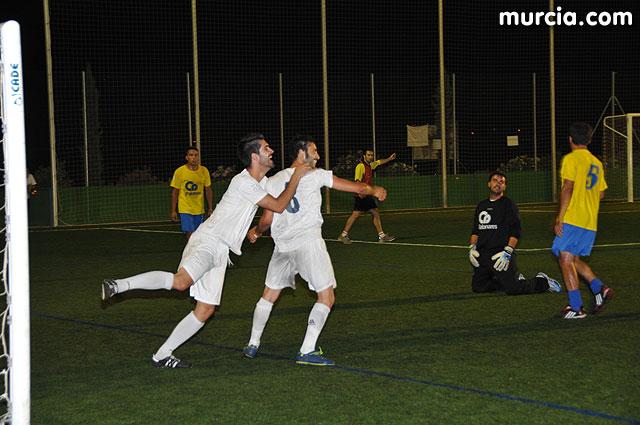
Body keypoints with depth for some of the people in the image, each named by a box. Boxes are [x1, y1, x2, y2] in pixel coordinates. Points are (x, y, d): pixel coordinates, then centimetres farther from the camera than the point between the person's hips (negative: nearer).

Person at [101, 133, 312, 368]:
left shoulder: (261, 181, 18)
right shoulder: (245, 183, -12)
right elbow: (278, 206, -11)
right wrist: (296, 178, -3)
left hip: (220, 251, 9)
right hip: (208, 240, -9)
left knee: (205, 310, 4)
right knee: (181, 281, -34)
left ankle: (162, 356, 7)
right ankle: (118, 285, -28)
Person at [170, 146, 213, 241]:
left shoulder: (204, 171, 0)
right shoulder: (179, 171, -7)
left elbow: (208, 191, 8)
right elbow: (175, 192, 0)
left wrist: (210, 209, 6)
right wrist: (173, 211, -1)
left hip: (199, 210, 3)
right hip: (185, 209, -3)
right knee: (190, 234, -14)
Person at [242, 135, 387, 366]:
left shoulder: (273, 181, 10)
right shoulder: (316, 175, 2)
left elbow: (267, 219, 10)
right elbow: (356, 187, 7)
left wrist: (256, 232, 32)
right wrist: (374, 190, 27)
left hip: (283, 245, 5)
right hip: (308, 242, -5)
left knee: (269, 295, 21)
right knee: (326, 297, 1)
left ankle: (253, 344, 25)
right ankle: (307, 351, -10)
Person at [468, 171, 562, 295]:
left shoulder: (509, 205, -1)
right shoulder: (481, 206, 18)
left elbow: (515, 231, -9)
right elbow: (475, 230, 23)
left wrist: (507, 252, -20)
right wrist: (472, 247, 6)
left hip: (501, 252, -6)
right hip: (482, 255, 6)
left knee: (513, 289, -14)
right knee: (478, 287, 3)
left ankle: (543, 282, 12)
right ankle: (516, 280, 18)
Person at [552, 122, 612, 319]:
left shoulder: (571, 159, -7)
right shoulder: (596, 163, 16)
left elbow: (568, 189, -15)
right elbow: (601, 193, 19)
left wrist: (560, 218, -15)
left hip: (572, 218, -8)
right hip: (590, 222, 8)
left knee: (565, 259, -6)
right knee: (572, 259, 17)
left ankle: (576, 307, -11)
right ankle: (599, 288, 0)